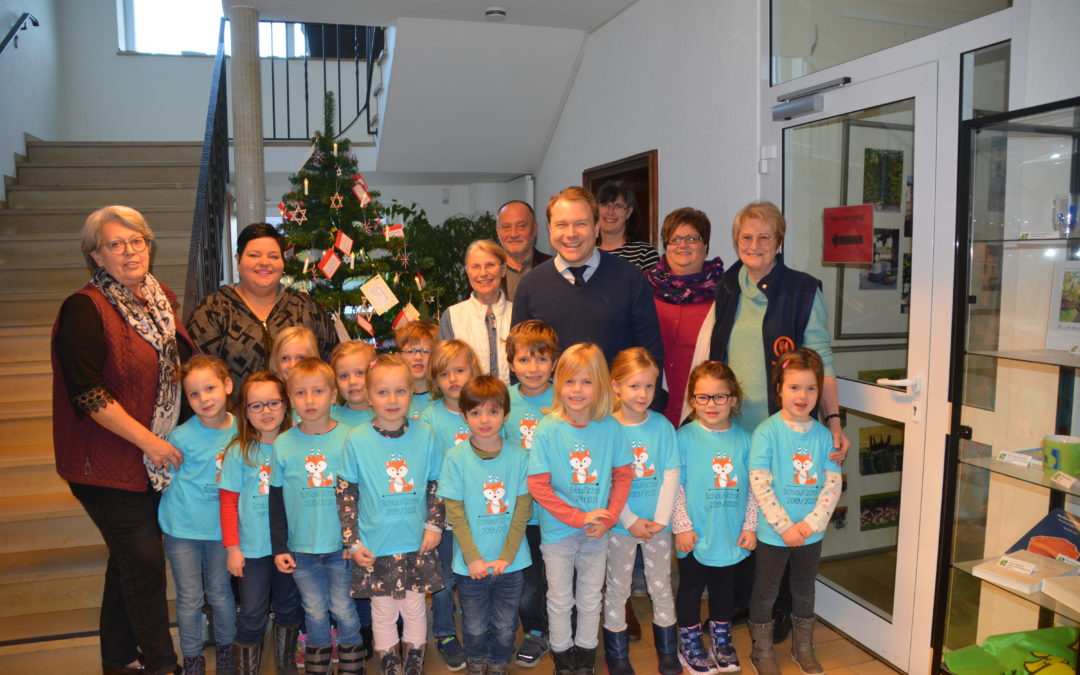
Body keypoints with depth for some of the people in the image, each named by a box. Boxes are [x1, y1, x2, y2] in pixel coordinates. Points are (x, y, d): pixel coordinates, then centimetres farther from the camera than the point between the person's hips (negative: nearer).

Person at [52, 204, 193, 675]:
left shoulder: (160, 299, 7)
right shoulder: (84, 309, -15)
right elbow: (87, 393, -21)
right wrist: (147, 441, -19)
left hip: (159, 457, 7)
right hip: (109, 463, -7)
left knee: (130, 558, 17)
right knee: (144, 560, -1)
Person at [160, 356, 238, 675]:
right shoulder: (181, 436, -16)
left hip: (220, 526, 2)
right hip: (182, 528, -2)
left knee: (220, 592, 16)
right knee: (189, 598, 10)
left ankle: (225, 648, 37)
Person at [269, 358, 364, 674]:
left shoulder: (348, 438, -7)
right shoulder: (283, 444, -2)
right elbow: (276, 500, 4)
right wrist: (279, 547, 3)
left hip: (341, 546, -1)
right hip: (301, 547, 2)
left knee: (344, 609, 9)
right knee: (315, 611, 13)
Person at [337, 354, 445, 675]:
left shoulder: (425, 435, -5)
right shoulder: (357, 440, -8)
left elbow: (436, 484, 4)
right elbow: (345, 493, -3)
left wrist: (434, 525, -4)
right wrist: (352, 542, -6)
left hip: (418, 544, 1)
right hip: (375, 547, -1)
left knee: (415, 609, 14)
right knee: (383, 612, 12)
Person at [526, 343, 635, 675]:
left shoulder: (611, 428, -10)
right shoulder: (547, 430, -16)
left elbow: (623, 475, -1)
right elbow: (538, 486, -15)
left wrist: (609, 518, -12)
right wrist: (578, 517, -18)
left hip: (596, 532, 2)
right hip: (557, 531, -2)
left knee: (591, 599, 18)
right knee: (560, 600, 16)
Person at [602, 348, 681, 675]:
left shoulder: (662, 426, -4)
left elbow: (671, 474, -4)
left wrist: (660, 519, -11)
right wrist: (631, 521, -14)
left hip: (658, 524, 2)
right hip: (620, 525, -2)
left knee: (661, 587, 15)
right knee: (617, 590, 11)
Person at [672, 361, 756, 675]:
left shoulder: (744, 439, -3)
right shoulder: (684, 437, -12)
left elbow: (753, 487, 2)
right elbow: (675, 486, -10)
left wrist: (750, 526, 0)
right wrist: (682, 526, -12)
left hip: (732, 536, 3)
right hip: (695, 536, -3)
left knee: (724, 587, 20)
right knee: (691, 589, 13)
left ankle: (721, 640, 40)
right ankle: (689, 643, 32)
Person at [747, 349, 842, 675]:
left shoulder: (823, 435, -2)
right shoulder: (766, 432, -14)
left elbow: (833, 484, -3)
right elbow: (759, 484, -17)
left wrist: (811, 523, -13)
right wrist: (785, 527, -18)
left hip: (811, 533, 4)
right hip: (773, 534, -3)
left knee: (804, 591, 20)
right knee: (766, 592, 11)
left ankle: (803, 649, 40)